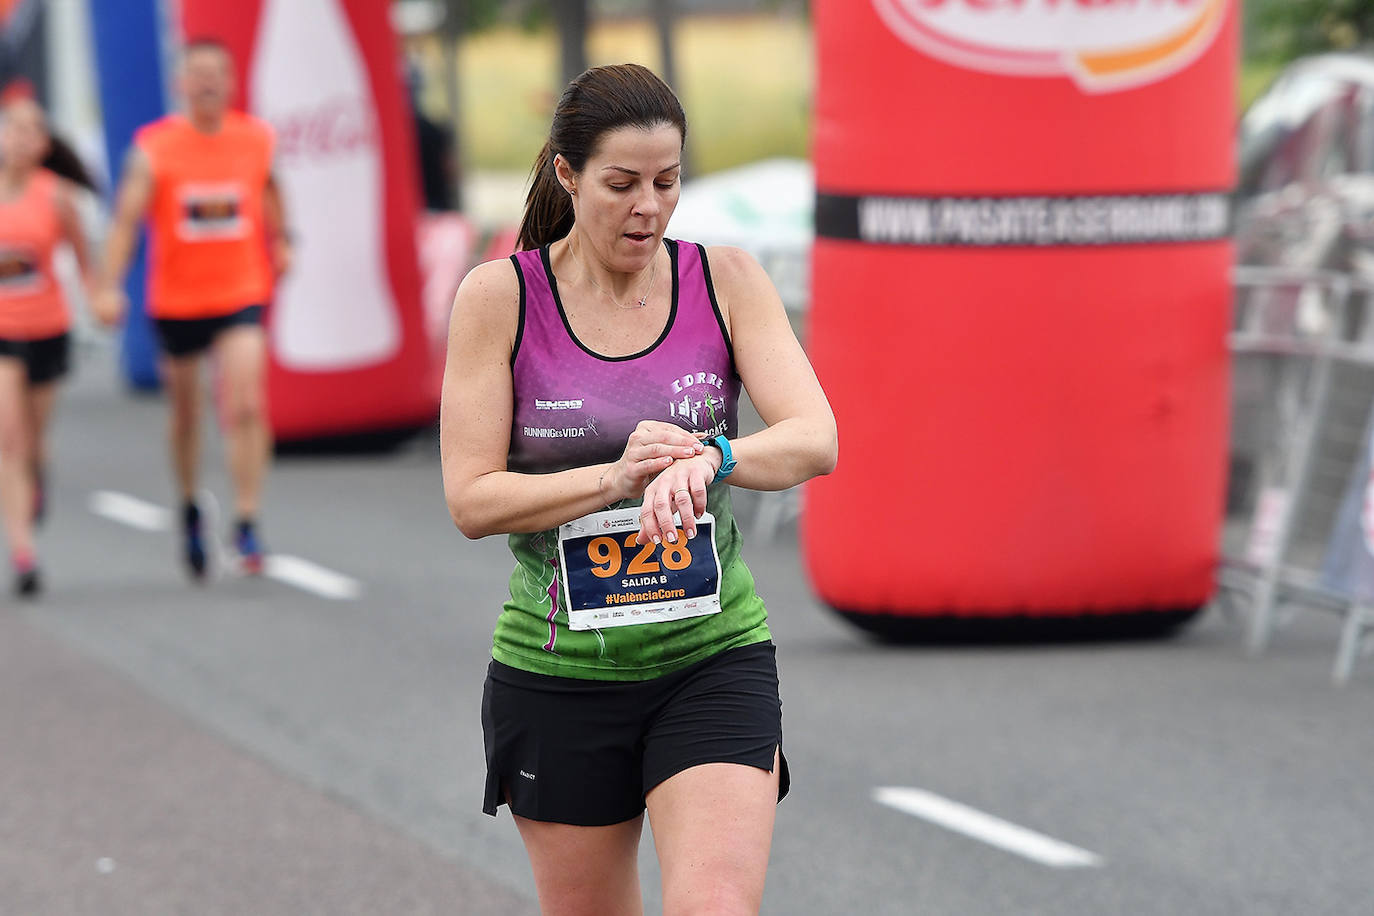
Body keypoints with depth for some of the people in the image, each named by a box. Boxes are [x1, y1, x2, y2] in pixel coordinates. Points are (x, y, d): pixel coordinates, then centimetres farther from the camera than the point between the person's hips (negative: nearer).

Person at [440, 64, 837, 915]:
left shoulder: (727, 280, -2)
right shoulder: (499, 296, -6)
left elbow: (815, 440, -14)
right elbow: (472, 499, -10)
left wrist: (706, 458, -35)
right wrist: (614, 479, -26)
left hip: (713, 660, 0)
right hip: (557, 674, 0)